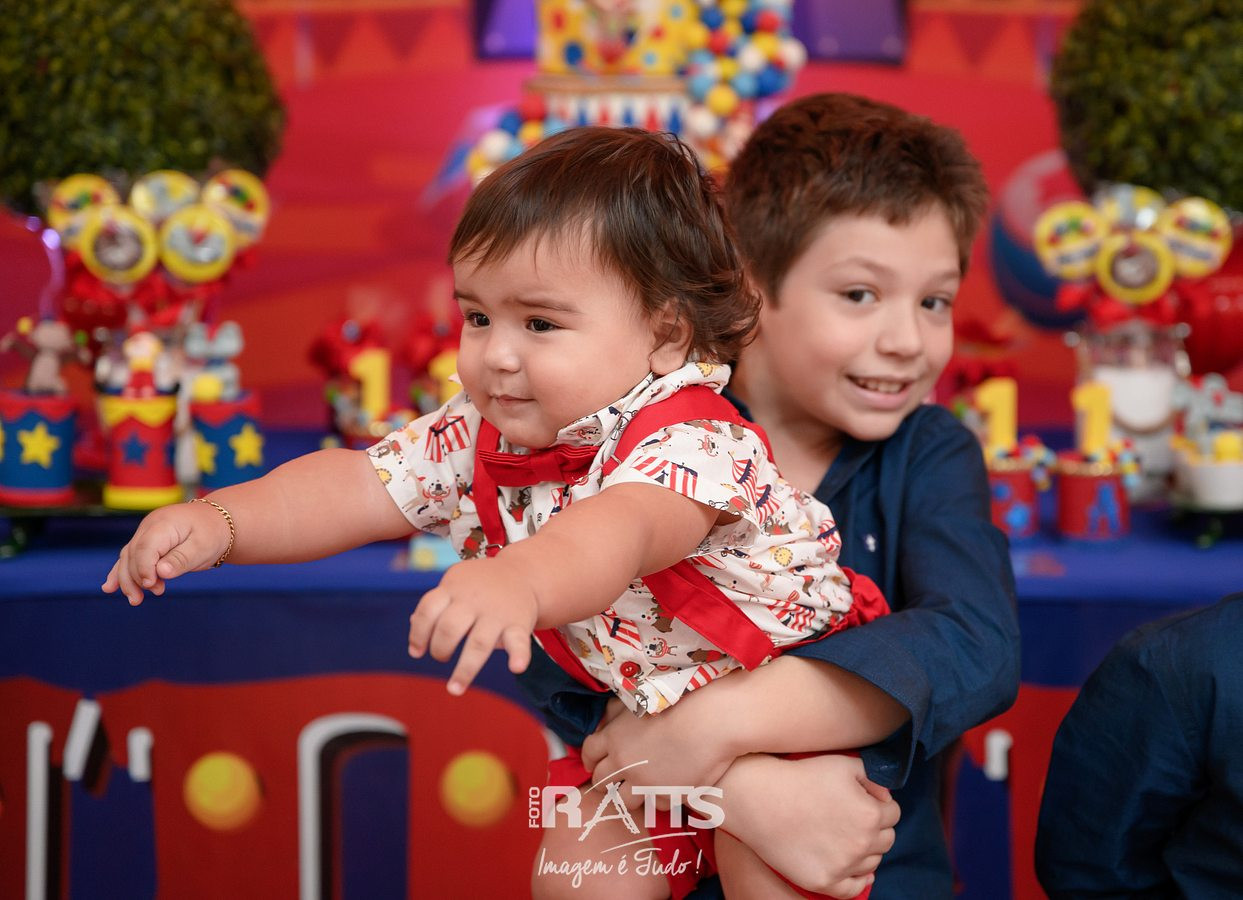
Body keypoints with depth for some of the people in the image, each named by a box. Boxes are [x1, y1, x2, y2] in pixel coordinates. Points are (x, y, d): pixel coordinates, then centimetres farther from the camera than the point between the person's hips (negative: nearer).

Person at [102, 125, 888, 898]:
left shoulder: (692, 444, -32)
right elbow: (359, 488, -8)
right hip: (642, 713, 6)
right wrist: (218, 521, -23)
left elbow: (619, 532, -52)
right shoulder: (478, 437, -8)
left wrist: (520, 581, -72)